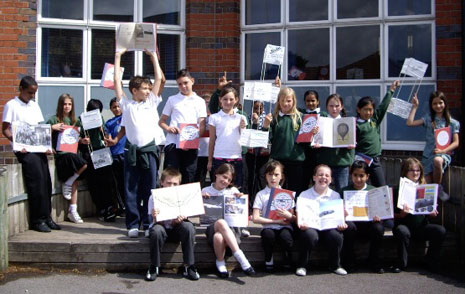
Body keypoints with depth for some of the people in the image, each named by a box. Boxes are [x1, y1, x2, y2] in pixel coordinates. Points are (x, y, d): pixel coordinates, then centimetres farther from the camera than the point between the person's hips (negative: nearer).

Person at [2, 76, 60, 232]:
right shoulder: (11, 105, 1)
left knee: (46, 180, 0)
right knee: (37, 180, -14)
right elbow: (5, 130, -3)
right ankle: (37, 220, -6)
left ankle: (46, 217, 9)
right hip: (24, 149, -6)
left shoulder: (34, 105, 19)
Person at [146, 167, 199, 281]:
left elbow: (177, 222, -8)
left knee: (188, 226, -30)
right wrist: (155, 217, -38)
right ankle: (154, 267, -16)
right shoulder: (154, 197, -10)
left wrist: (179, 220, -33)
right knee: (157, 230, -36)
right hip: (162, 228, -1)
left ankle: (189, 266, -19)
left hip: (175, 229, 1)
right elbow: (157, 221, -14)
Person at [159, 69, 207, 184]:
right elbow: (162, 121, 13)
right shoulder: (172, 100, 13)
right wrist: (168, 128, -10)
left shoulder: (199, 101, 12)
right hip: (173, 143, 0)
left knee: (189, 177, 3)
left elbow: (202, 125, 5)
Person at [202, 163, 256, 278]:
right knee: (221, 222, -38)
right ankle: (241, 258, -31)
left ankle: (220, 263, -16)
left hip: (231, 227, 0)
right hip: (212, 227, 0)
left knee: (219, 237, -38)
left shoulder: (233, 190, 15)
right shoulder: (206, 191, 13)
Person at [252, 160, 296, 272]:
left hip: (285, 227, 1)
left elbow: (294, 219, 10)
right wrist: (276, 221, -10)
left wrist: (289, 216, -14)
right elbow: (255, 218, -3)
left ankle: (288, 262, -2)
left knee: (285, 236, -33)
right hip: (269, 227, -1)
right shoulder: (261, 194, 7)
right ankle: (268, 261, -7)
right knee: (268, 234, -35)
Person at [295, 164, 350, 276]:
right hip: (310, 226, -2)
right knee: (310, 236, -35)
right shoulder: (304, 195, 8)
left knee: (337, 236, -29)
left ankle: (335, 265, -1)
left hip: (329, 226, 2)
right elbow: (299, 215, 3)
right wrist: (301, 224, -20)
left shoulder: (335, 195, 14)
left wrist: (342, 224, -12)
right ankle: (302, 266, -10)